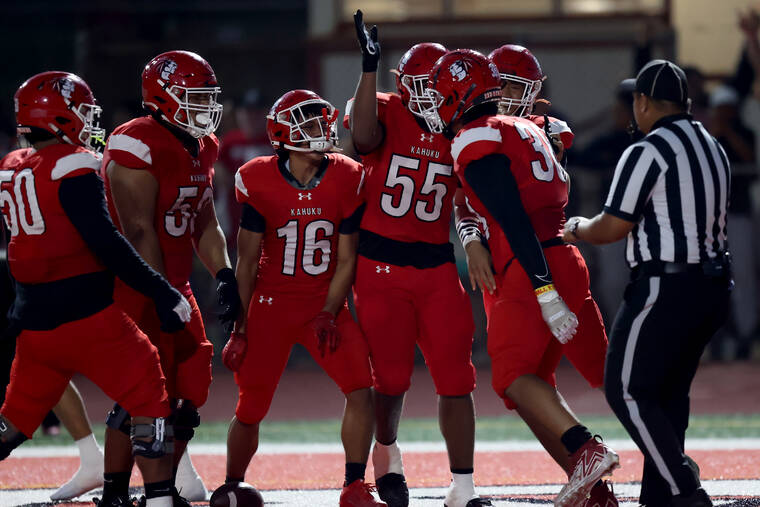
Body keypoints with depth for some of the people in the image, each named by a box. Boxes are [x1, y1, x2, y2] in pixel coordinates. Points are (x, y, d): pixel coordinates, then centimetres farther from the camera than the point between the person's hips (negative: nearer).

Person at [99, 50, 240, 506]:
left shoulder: (203, 148, 11)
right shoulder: (136, 146, -18)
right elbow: (139, 233, -20)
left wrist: (224, 275, 3)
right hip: (136, 286, -9)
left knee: (190, 391, 7)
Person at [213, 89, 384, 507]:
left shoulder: (346, 181, -6)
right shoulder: (259, 182, -10)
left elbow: (345, 259, -2)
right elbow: (247, 261, -4)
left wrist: (328, 315, -11)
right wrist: (239, 327, -4)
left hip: (325, 304, 2)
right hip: (271, 305, -2)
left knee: (361, 389, -15)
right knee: (250, 409, 3)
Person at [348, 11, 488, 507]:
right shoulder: (386, 113, -4)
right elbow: (364, 136, -28)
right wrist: (370, 66, -32)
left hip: (437, 267, 3)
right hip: (381, 266, -3)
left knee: (456, 379, -3)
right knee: (391, 380, 3)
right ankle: (387, 456, 34)